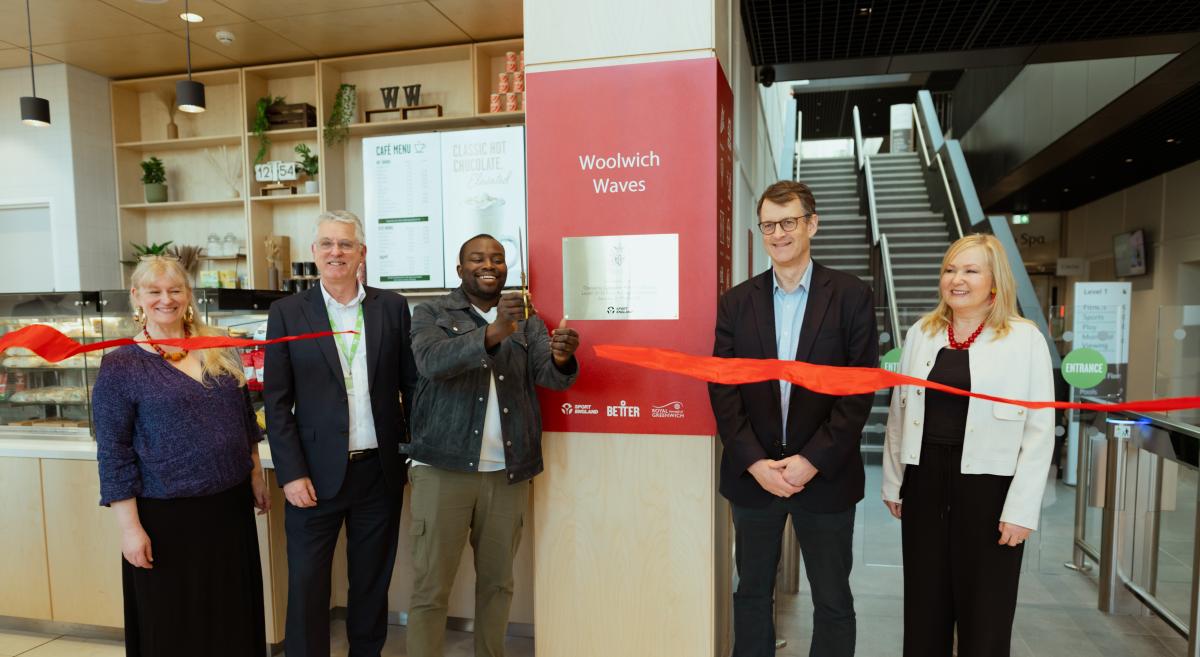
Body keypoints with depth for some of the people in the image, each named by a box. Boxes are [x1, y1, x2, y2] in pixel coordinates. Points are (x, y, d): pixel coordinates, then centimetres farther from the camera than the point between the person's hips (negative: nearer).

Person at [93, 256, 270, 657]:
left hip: (231, 504, 4)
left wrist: (256, 476, 12)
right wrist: (130, 526, -11)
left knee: (233, 613, 18)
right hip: (166, 516, -4)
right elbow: (114, 454, -9)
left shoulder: (219, 351, 3)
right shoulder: (120, 366, -8)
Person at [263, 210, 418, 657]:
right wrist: (291, 474, -8)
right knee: (307, 587, 9)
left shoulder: (393, 307, 2)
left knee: (372, 582, 16)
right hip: (317, 474, -1)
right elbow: (277, 401, -3)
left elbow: (411, 384, 5)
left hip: (381, 471, 2)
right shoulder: (288, 313, -1)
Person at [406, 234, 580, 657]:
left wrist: (562, 359, -28)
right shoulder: (431, 314, 2)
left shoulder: (527, 321, 10)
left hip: (508, 472, 3)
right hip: (444, 467, -2)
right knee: (430, 586, 3)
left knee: (497, 582, 14)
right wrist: (492, 334, -33)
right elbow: (432, 362, -18)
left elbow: (550, 377, -4)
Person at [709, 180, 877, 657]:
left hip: (825, 475, -1)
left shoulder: (851, 296, -3)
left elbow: (860, 387, -7)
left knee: (833, 602, 13)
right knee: (752, 594, 15)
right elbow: (722, 389, -2)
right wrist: (754, 462, -11)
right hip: (752, 474, 2)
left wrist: (813, 460, -14)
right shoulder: (736, 302, 3)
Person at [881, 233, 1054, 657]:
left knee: (984, 617, 11)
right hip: (924, 482, 3)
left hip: (988, 487, -3)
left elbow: (1039, 430, -7)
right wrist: (892, 482, 9)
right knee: (923, 608, 14)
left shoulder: (1025, 338, -5)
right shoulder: (921, 333, 5)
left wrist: (1022, 508, -11)